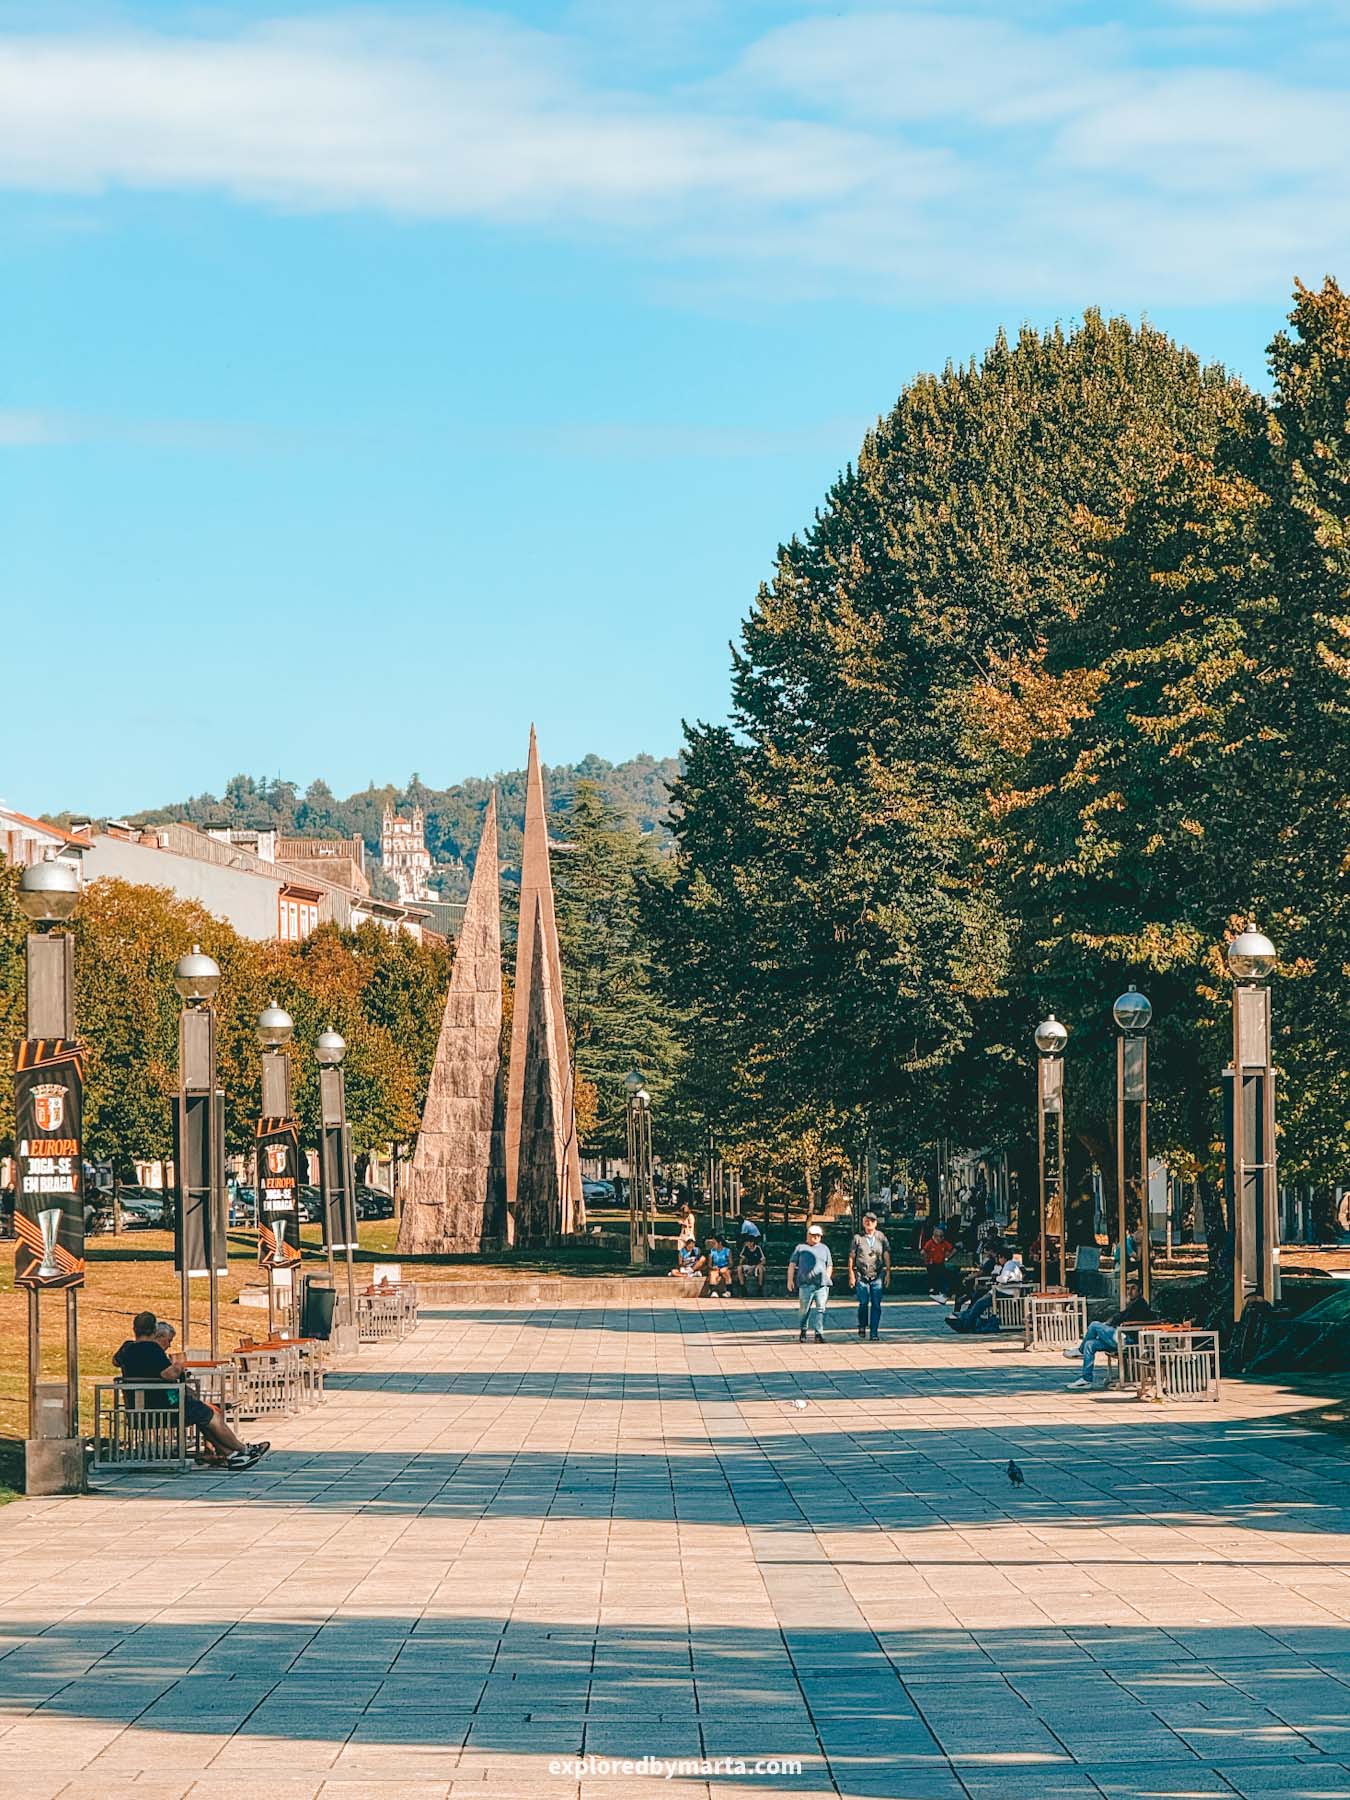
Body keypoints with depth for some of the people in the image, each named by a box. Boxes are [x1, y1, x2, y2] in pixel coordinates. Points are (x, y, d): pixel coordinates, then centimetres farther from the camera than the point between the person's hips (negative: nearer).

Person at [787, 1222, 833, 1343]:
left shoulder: (824, 1248, 19)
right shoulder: (801, 1248, 11)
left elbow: (829, 1266, 22)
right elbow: (792, 1265, 9)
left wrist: (827, 1278, 8)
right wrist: (790, 1280, 1)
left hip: (822, 1284, 2)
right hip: (805, 1284, -2)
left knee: (821, 1309, -8)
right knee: (804, 1310, 3)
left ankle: (818, 1333, -9)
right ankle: (803, 1331, 22)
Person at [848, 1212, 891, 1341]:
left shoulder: (881, 1237, 9)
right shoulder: (857, 1238, 5)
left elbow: (886, 1256, 11)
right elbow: (851, 1257, 6)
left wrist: (888, 1273, 3)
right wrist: (851, 1275, 1)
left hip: (877, 1275, 1)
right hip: (861, 1276, -1)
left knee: (876, 1305, -4)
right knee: (863, 1303, -8)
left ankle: (873, 1333, 1)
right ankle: (862, 1326, 16)